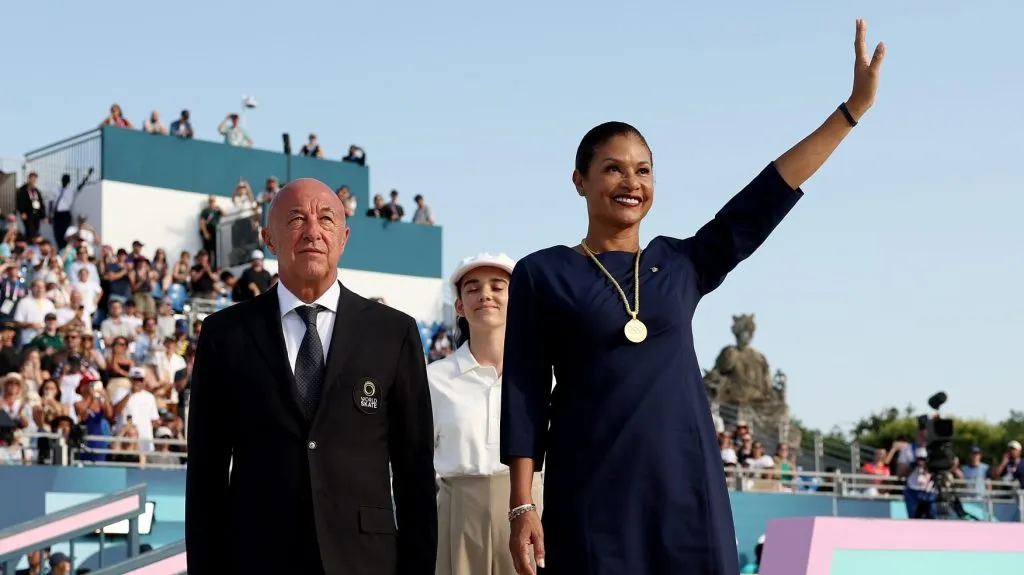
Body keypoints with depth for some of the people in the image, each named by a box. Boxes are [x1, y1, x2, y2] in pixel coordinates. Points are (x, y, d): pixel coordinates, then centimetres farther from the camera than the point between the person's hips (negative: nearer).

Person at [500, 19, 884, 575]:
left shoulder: (681, 264, 12)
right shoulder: (542, 274, 3)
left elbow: (765, 199, 7)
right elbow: (523, 395, -1)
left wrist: (854, 107, 4)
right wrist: (522, 505, -9)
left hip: (686, 491, 3)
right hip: (590, 497, -3)